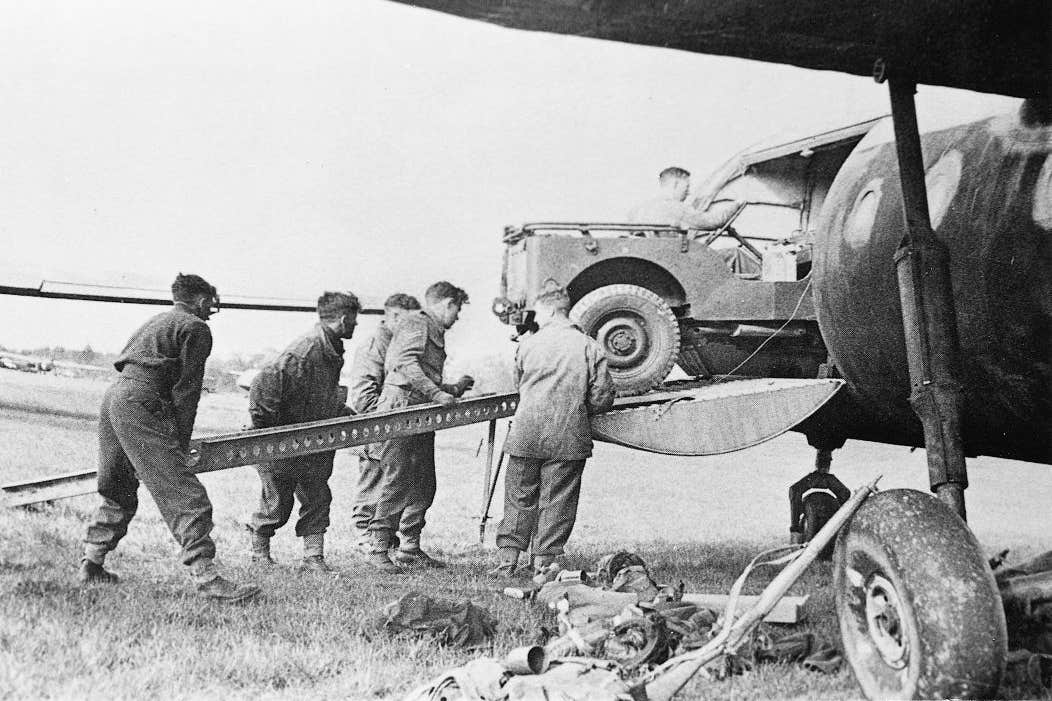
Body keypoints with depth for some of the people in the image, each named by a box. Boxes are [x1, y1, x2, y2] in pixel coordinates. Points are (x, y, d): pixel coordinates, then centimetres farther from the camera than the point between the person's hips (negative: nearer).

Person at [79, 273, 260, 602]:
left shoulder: (156, 322, 29)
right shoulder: (196, 328, 3)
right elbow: (186, 389, -3)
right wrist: (181, 443, 0)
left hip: (113, 397, 9)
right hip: (140, 405, -9)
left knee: (119, 490, 23)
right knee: (184, 493, -13)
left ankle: (92, 563, 28)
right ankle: (205, 576, -20)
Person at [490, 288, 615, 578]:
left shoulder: (528, 344, 3)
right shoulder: (589, 347, -1)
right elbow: (602, 398, -1)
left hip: (527, 433, 1)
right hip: (569, 438, -1)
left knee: (519, 497, 11)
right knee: (557, 501, 6)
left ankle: (508, 558, 10)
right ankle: (544, 562, 7)